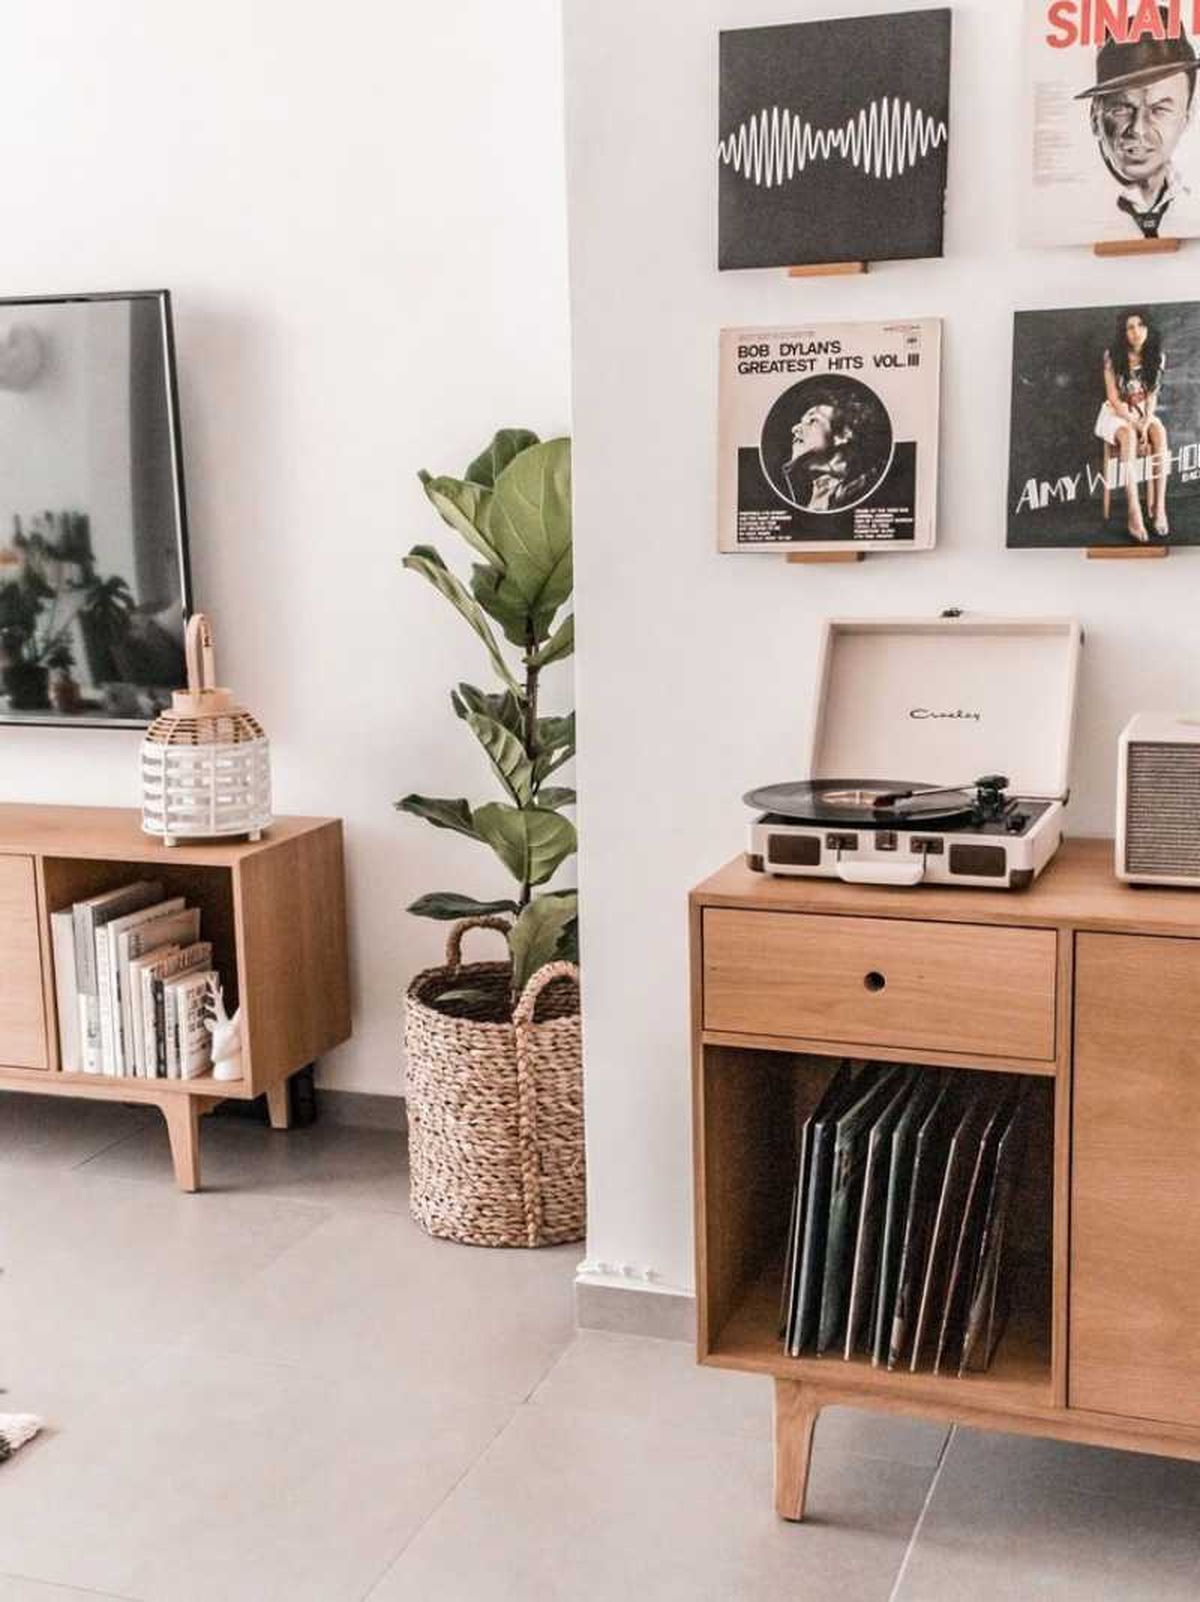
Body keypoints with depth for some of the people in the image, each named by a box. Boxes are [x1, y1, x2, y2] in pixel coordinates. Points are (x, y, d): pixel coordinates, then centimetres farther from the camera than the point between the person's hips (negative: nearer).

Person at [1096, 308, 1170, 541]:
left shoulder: (1156, 356, -4)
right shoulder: (1113, 356, -14)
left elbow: (1152, 395, -3)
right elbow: (1113, 397, -13)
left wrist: (1146, 424, -19)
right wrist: (1135, 424, -19)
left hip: (1144, 411, 3)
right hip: (1117, 412, -3)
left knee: (1160, 433, -30)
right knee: (1129, 435, -36)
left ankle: (1159, 506, -31)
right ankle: (1134, 513, -44)